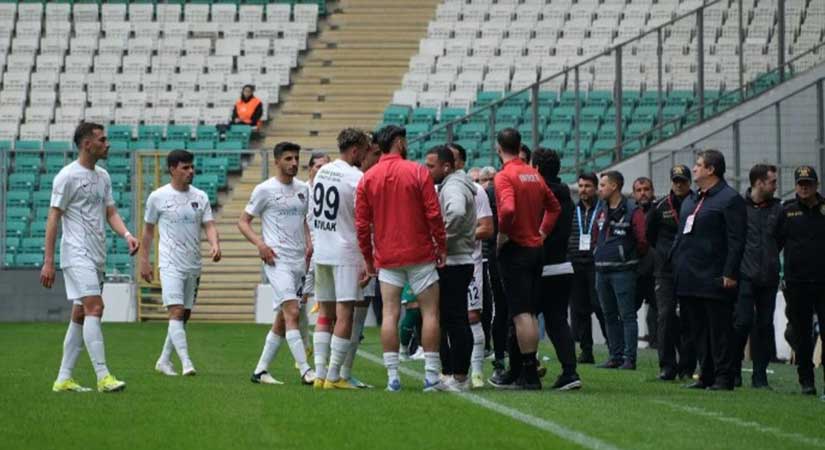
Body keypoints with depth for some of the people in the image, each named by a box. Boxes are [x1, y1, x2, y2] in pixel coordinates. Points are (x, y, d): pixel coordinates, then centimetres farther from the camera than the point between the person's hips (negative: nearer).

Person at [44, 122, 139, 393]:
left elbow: (110, 213, 17)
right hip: (77, 255, -8)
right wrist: (48, 261, -12)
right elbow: (53, 218, -9)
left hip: (97, 258, 8)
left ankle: (63, 379, 12)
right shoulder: (68, 176, -9)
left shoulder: (103, 176, 14)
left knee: (80, 315, 8)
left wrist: (127, 235, -4)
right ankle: (103, 376, -20)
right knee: (94, 307, -17)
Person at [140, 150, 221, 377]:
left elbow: (209, 225, 1)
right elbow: (148, 230, 7)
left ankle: (164, 361, 23)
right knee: (176, 311, -16)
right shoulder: (158, 197, -2)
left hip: (194, 265, 5)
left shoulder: (200, 197, 7)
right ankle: (186, 364, -23)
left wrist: (215, 245, -19)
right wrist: (144, 261, 5)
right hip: (170, 264, -5)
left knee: (185, 314, 9)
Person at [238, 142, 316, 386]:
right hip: (277, 260, -7)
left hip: (299, 260, 7)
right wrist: (260, 244, -15)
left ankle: (260, 370, 15)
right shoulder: (265, 190, -4)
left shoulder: (303, 189, 13)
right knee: (292, 312, -17)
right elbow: (243, 221, 0)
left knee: (282, 318, 8)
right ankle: (305, 370, -21)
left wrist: (309, 242, 9)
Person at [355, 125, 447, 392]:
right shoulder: (418, 172, -5)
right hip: (420, 254, -3)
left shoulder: (367, 179, 4)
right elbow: (434, 214, -8)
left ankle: (392, 377, -3)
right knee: (430, 312, 2)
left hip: (386, 257, 3)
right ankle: (432, 376, -1)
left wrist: (368, 258, 13)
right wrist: (442, 246, 3)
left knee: (390, 314, 1)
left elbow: (361, 224, 4)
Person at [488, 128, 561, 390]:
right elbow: (554, 207, 21)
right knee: (529, 313, 11)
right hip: (535, 249, 8)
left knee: (521, 314, -7)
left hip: (515, 250, -8)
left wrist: (502, 235, -14)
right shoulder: (534, 175, 10)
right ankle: (517, 372, 19)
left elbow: (508, 209, -28)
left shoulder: (505, 176, -13)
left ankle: (529, 374, -9)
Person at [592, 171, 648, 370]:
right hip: (601, 271, 8)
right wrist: (600, 255, 13)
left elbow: (643, 240, -11)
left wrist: (631, 257, 0)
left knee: (627, 315, -7)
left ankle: (629, 358, -8)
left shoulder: (632, 212, -8)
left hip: (623, 270, -8)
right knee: (610, 316, 10)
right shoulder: (601, 213, 14)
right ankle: (615, 355, 15)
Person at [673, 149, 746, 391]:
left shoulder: (730, 199, -7)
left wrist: (729, 274, -18)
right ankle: (706, 375, 16)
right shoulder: (690, 201, 19)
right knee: (699, 329, 10)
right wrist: (677, 270, 14)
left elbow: (736, 241, -12)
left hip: (714, 279, -8)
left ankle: (723, 377, -3)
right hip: (690, 279, 8)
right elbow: (681, 236, 22)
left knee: (719, 329, -5)